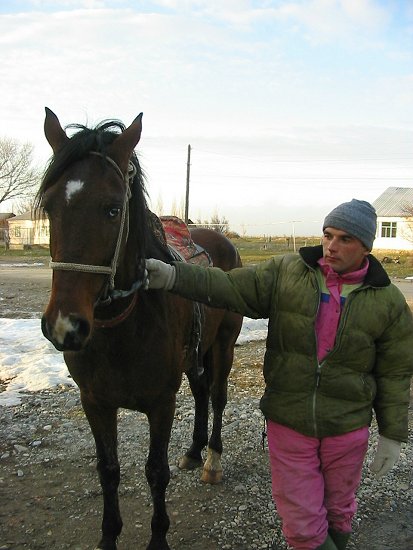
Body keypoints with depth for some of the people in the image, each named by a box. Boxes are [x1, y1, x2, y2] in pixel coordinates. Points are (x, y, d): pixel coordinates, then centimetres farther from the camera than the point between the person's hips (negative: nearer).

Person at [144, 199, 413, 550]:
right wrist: (173, 276, -26)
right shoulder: (287, 273, -6)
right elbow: (229, 288, -12)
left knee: (338, 512, 21)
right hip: (288, 424, 0)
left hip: (347, 429, 0)